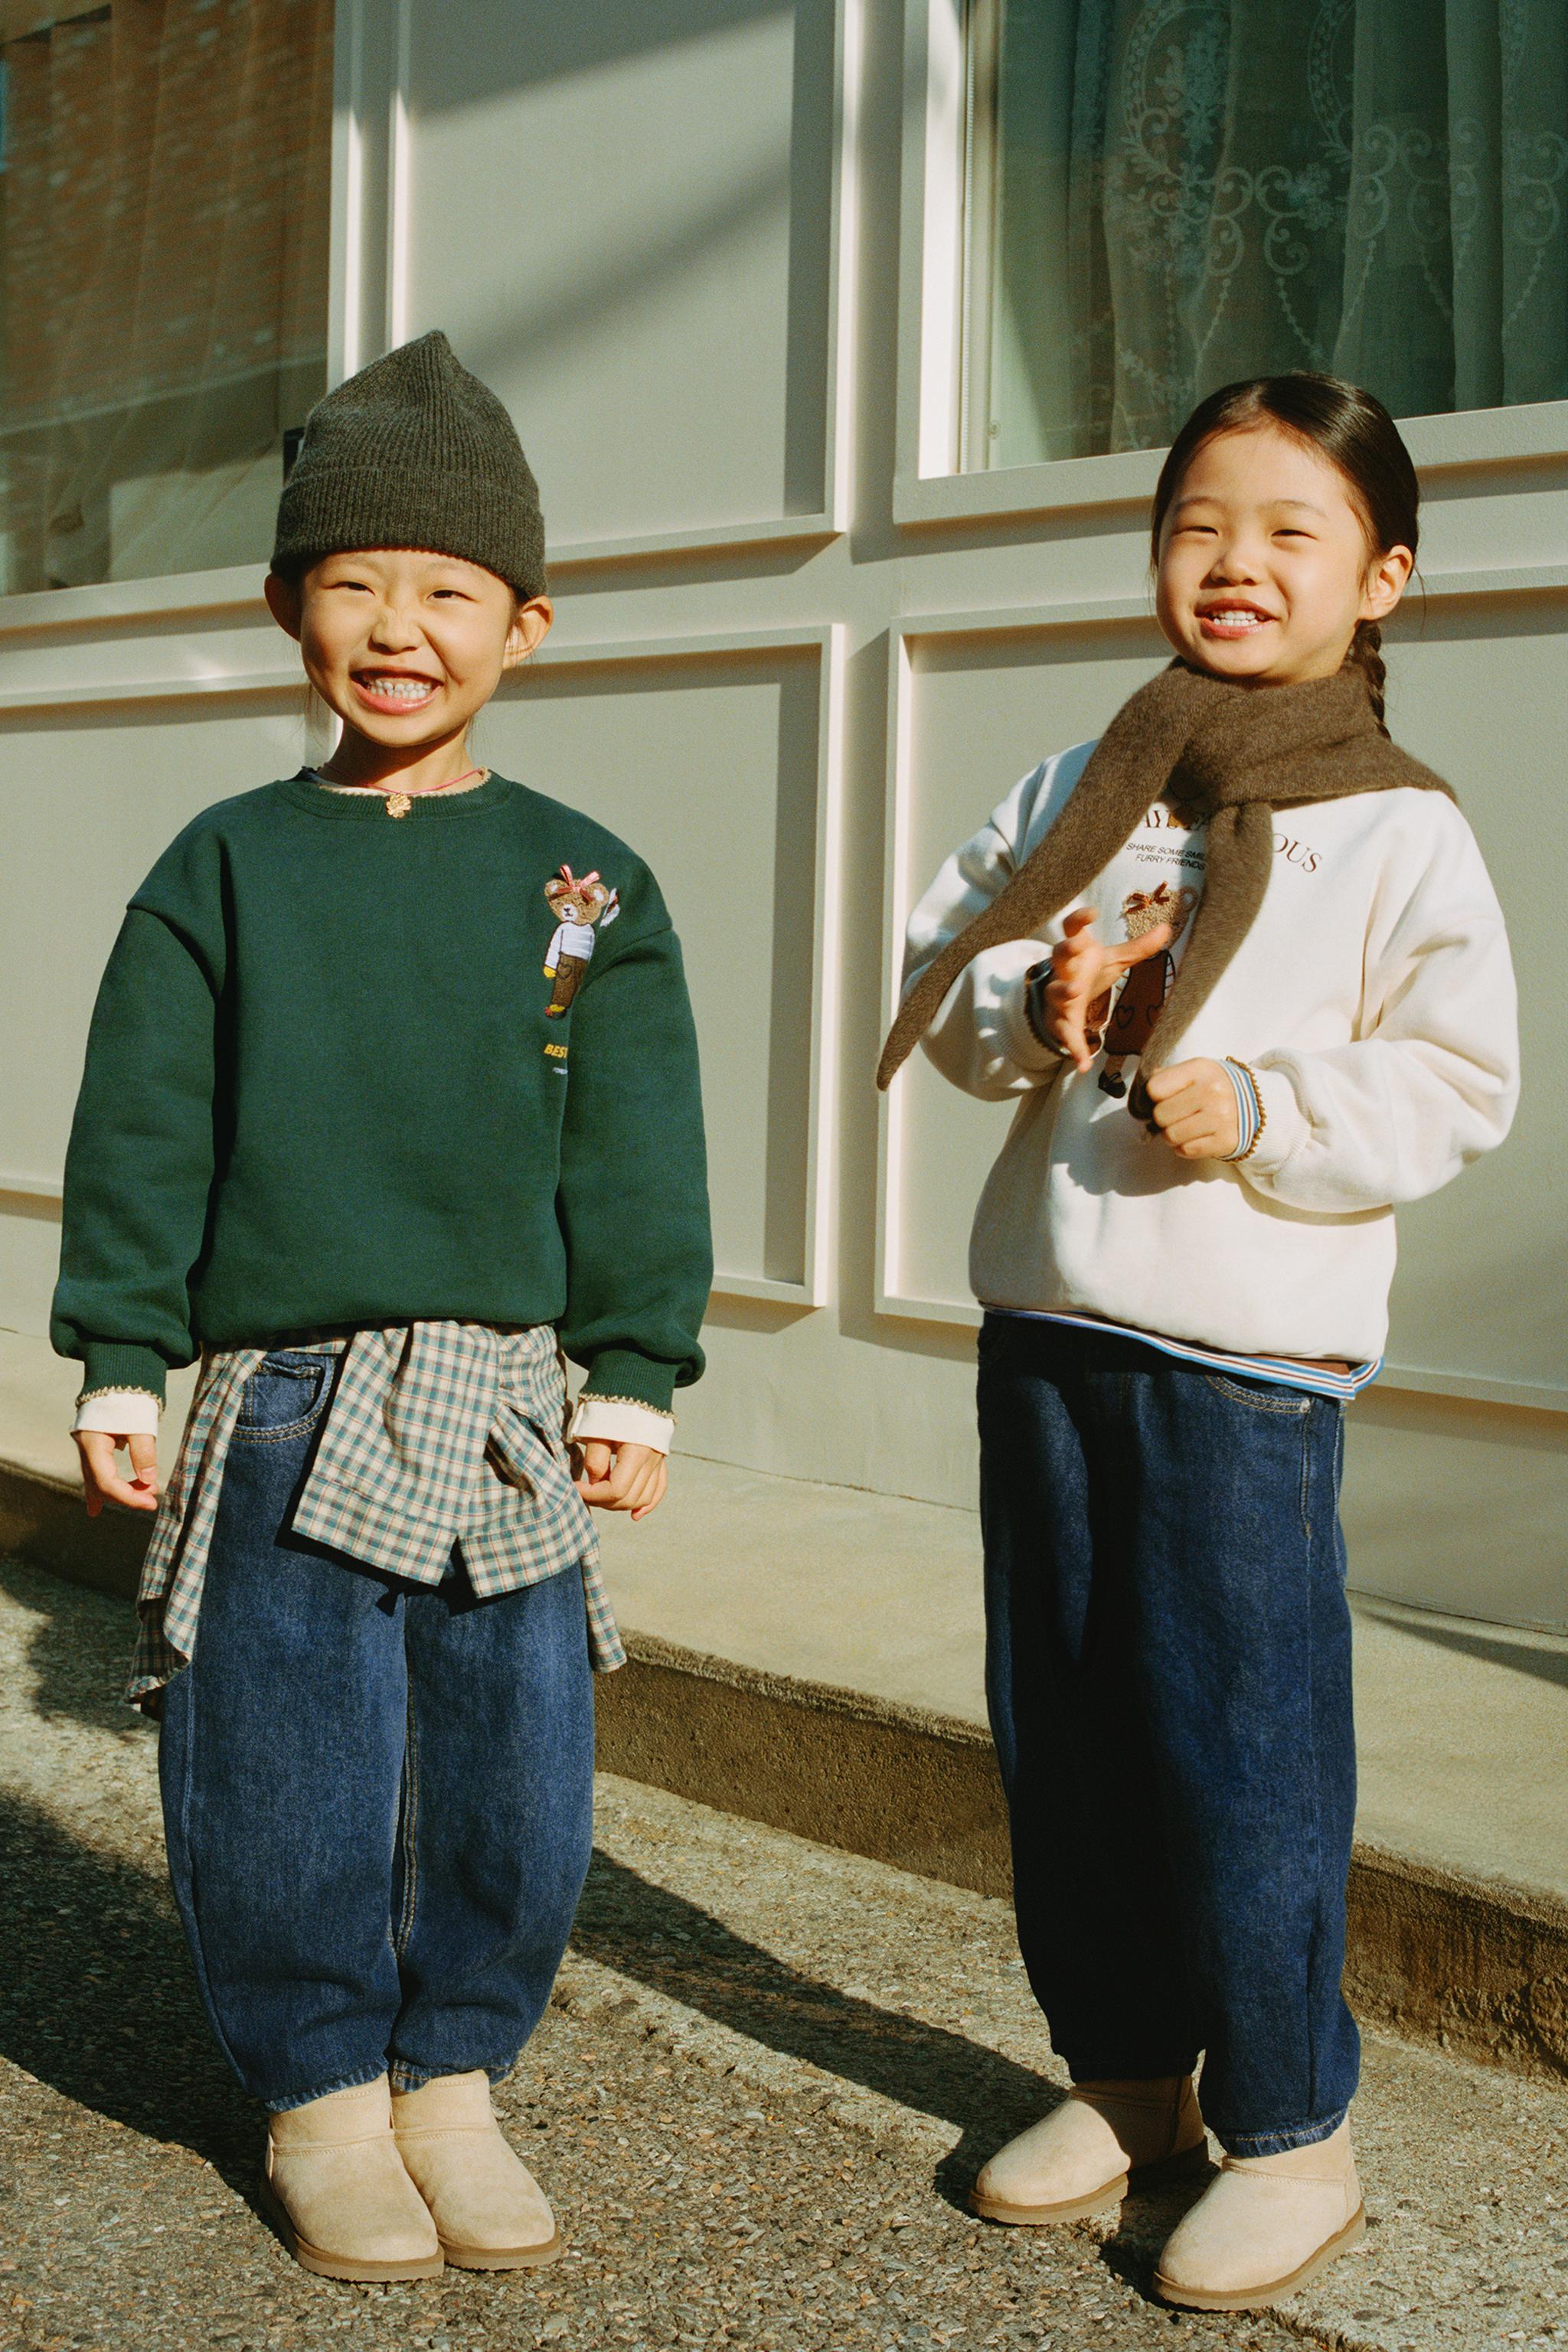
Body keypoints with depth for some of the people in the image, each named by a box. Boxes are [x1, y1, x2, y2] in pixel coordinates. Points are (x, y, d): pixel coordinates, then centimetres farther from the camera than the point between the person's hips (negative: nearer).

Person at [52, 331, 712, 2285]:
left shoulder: (582, 883, 4)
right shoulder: (226, 868, 2)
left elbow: (634, 1155, 4)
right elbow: (139, 1133, 2)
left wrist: (634, 1378, 2)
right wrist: (120, 1367, -1)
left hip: (506, 1403, 1)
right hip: (281, 1404, -1)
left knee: (512, 1771, 8)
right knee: (286, 1775, 4)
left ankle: (454, 2073, 28)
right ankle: (319, 2090, 25)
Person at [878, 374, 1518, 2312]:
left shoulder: (1402, 833, -4)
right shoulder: (1077, 793, 10)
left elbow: (1453, 1085, -7)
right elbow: (939, 968, 10)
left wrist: (1259, 1114, -19)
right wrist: (1033, 1005, -10)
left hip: (1246, 1358, -5)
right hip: (1046, 1328, 6)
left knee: (1237, 1742, -2)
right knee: (1057, 1726, 13)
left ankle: (1288, 2131, 17)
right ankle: (1125, 2077, 31)